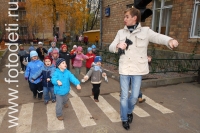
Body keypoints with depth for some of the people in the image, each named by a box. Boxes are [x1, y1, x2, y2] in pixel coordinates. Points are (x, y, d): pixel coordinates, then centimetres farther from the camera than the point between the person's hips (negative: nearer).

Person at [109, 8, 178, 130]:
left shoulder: (145, 31, -1)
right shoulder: (121, 32, 7)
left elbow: (158, 37, -16)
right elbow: (111, 47, 6)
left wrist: (170, 40, -38)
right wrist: (118, 45, -18)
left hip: (138, 69, -1)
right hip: (124, 69, 2)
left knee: (134, 96, 8)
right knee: (124, 96, 8)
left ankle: (129, 112, 40)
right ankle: (124, 119, 29)